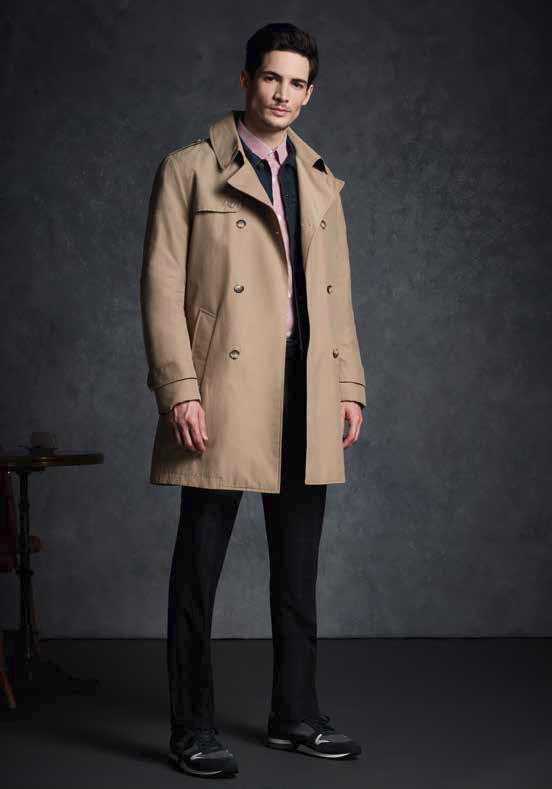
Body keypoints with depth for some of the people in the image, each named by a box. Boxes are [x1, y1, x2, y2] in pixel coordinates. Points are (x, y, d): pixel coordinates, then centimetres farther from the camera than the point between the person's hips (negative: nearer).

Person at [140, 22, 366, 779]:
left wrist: (350, 387, 9)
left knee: (298, 569, 11)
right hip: (224, 397, -5)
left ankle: (295, 715, 23)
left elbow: (338, 295, 16)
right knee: (199, 568, 0)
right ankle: (192, 729, 10)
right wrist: (179, 390, -13)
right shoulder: (189, 170, 0)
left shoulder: (321, 182, 16)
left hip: (307, 401, 5)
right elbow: (162, 288, -5)